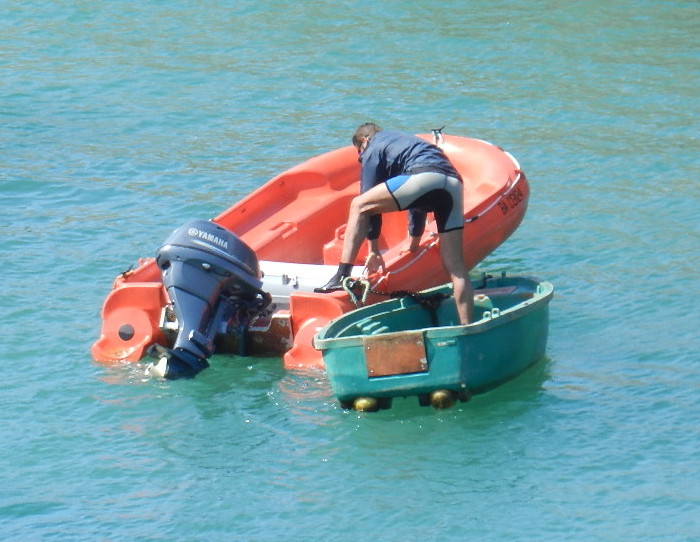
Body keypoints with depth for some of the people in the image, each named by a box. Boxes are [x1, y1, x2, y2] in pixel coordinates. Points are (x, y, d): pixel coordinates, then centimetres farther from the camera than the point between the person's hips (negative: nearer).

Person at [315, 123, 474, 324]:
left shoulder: (373, 149, 21)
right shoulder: (401, 140, 43)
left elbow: (371, 200, 18)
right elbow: (418, 201, 48)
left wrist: (374, 250, 23)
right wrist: (414, 242, 56)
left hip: (425, 178, -7)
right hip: (454, 183, 7)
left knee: (358, 206, 4)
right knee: (456, 268, 7)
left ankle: (342, 276, -6)